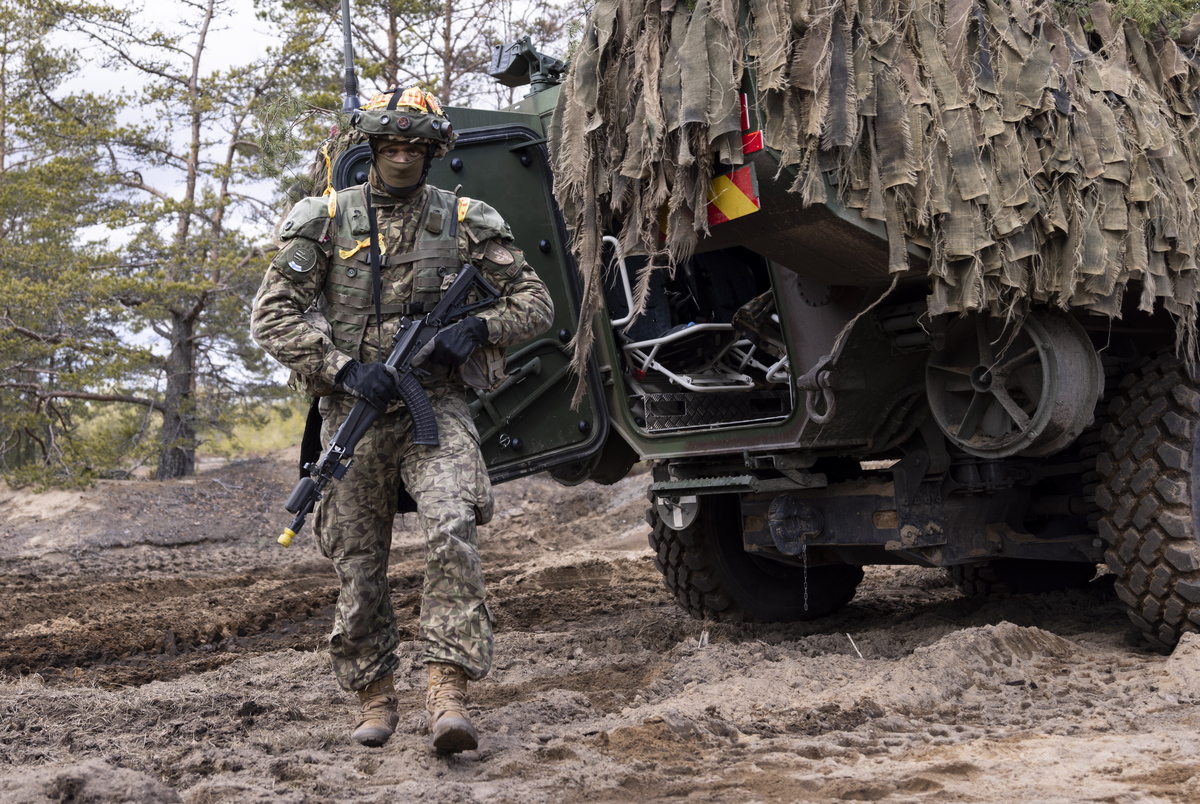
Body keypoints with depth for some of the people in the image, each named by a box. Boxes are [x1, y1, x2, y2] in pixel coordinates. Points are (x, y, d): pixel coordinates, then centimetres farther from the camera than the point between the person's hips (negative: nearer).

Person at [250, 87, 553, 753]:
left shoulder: (464, 221, 5)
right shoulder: (326, 219, 3)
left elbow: (536, 303, 8)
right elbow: (271, 316, -3)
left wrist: (476, 328, -12)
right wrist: (344, 368, -15)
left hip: (434, 407, -1)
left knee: (453, 532, -24)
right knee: (358, 566, 5)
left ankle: (447, 696, -25)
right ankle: (374, 700, 23)